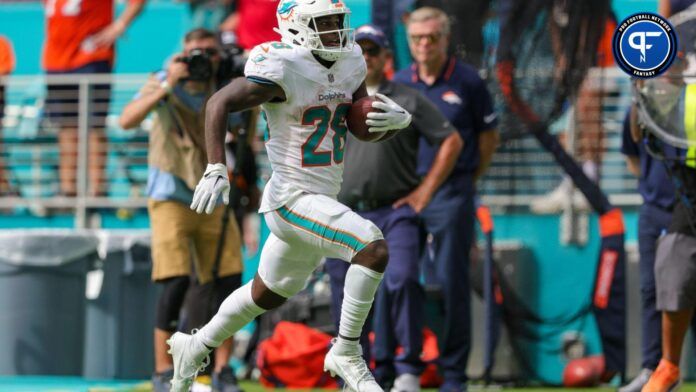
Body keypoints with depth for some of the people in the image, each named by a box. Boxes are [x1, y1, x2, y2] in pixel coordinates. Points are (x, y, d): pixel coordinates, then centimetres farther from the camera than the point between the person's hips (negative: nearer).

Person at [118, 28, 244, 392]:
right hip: (170, 197, -4)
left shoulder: (224, 90, 1)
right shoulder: (163, 83, -8)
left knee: (230, 282, -2)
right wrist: (167, 86, -30)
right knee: (176, 282, -15)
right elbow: (127, 120, -22)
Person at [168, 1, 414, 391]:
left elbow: (365, 128, 13)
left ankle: (195, 348, 44)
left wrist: (396, 119, -10)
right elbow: (220, 103, -16)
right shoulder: (284, 70, -19)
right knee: (374, 248, -26)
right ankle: (347, 352, -14)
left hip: (322, 200, 9)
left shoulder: (350, 63, 5)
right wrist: (216, 168, -26)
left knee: (268, 295, 24)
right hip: (292, 200, -9)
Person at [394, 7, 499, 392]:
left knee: (450, 284, -2)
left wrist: (466, 182, 6)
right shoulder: (398, 83, 7)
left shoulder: (468, 82, -1)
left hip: (451, 195, -3)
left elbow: (488, 137, 8)